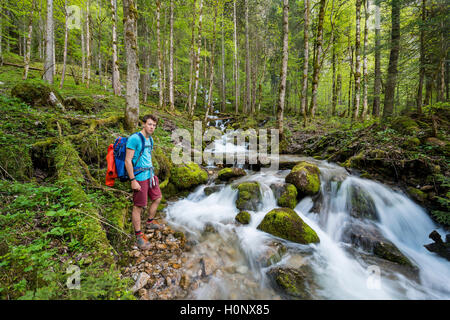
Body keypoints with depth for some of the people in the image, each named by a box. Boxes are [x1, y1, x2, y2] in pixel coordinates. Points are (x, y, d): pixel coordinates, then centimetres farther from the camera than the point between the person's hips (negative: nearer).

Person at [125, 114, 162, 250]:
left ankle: (150, 222, 39)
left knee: (157, 198, 18)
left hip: (150, 174, 9)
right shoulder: (134, 138, -15)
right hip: (139, 177, -9)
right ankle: (139, 236, 14)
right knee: (138, 207, 1)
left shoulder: (150, 139, 11)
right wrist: (133, 180, -20)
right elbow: (128, 161, -18)